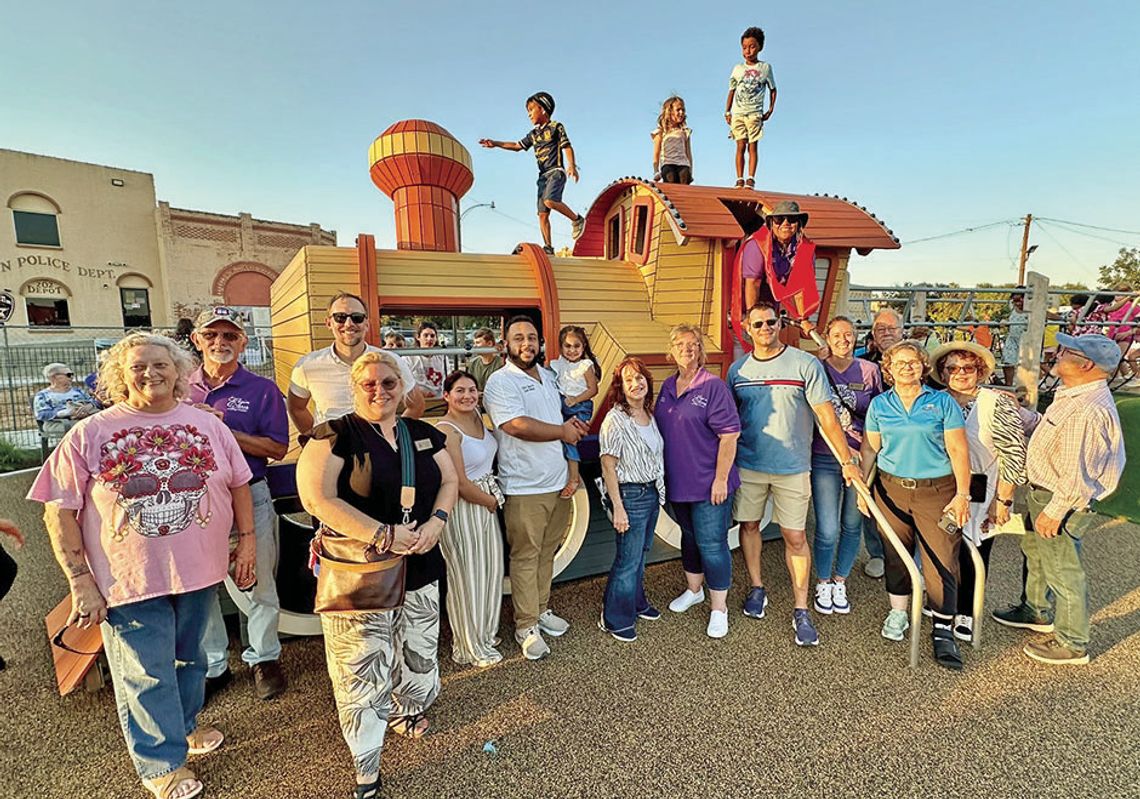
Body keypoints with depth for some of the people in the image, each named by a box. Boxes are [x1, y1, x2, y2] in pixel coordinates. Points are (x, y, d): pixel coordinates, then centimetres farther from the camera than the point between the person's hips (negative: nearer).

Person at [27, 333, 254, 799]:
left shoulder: (207, 424, 0)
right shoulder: (89, 434, -7)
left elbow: (238, 483, 8)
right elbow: (59, 510, -6)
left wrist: (246, 540, 5)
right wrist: (80, 581, -9)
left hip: (199, 572, 3)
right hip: (130, 581, -2)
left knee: (189, 659, 22)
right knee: (146, 676, 11)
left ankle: (185, 726, 48)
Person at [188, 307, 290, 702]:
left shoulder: (262, 389, -4)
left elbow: (277, 448, -10)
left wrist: (225, 431, -19)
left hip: (250, 496, -3)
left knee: (259, 581, 9)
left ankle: (264, 658, 28)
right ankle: (212, 665, 31)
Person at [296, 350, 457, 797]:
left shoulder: (423, 434, 8)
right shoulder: (337, 435, -9)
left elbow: (449, 481, 13)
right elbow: (319, 498, -18)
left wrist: (436, 522, -7)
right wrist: (383, 534, -22)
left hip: (420, 572, 6)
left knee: (417, 656, 19)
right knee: (362, 673, 2)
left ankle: (403, 710, 49)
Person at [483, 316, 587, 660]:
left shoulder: (548, 376, 13)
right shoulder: (500, 381, -12)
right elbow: (517, 425, -24)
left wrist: (571, 426, 5)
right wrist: (563, 431, -13)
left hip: (558, 482, 7)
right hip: (525, 487, -7)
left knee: (546, 552, 17)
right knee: (525, 557, 2)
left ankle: (541, 609, 32)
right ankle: (526, 627, 15)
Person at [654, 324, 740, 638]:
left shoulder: (713, 386, -13)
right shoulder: (667, 386, 7)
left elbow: (729, 435, -16)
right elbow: (660, 429, 16)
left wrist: (721, 479, -18)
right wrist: (660, 473, 14)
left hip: (709, 483, -6)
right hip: (678, 481, 6)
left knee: (711, 544, 1)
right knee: (689, 537, 22)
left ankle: (719, 608, 19)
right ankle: (694, 589, 42)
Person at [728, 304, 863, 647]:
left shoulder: (806, 364, -6)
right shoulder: (737, 370, 4)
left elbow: (826, 413, -8)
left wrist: (848, 460, -10)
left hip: (792, 466, -3)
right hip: (747, 464, 3)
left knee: (795, 536, 1)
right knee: (749, 525, 13)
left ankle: (801, 610, 14)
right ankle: (757, 589, 33)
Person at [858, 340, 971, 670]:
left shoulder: (942, 402, -1)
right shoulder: (879, 404, 6)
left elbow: (958, 450, -3)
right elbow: (870, 448, 10)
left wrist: (962, 494, -7)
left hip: (936, 491, -2)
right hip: (891, 488, 2)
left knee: (941, 560, -4)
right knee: (896, 555, 11)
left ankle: (943, 631, 8)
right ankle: (897, 613, 29)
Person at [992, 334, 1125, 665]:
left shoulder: (1087, 411, -30)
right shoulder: (1075, 395, 3)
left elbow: (1077, 475, -28)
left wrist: (1054, 511, -22)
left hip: (1061, 499, -11)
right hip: (1042, 490, 11)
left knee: (1063, 571, 6)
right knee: (1035, 551, 26)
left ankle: (1073, 644, 25)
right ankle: (1038, 613, 47)